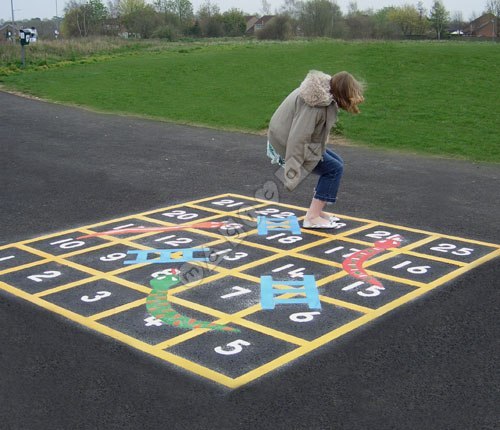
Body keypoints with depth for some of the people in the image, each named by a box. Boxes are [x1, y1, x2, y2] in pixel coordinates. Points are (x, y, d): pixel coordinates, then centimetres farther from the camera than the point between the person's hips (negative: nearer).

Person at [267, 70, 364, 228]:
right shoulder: (315, 104, -30)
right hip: (286, 146, -10)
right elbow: (297, 138, -33)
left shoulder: (324, 93, 0)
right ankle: (312, 218, -7)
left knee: (337, 163, 12)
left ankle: (317, 211, 16)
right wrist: (292, 173, -32)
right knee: (334, 169, -10)